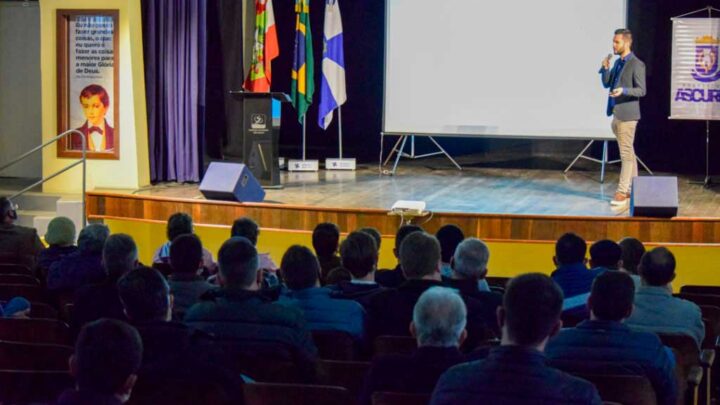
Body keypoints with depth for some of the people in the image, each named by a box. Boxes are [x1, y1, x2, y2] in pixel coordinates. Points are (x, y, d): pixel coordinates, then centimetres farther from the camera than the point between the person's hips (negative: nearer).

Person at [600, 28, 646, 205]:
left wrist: (623, 90, -28)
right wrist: (605, 68, -3)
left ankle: (622, 191, -4)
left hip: (627, 114, -8)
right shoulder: (618, 62, 13)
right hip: (616, 113, 9)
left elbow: (641, 90, -13)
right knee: (628, 153, 14)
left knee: (626, 153, -5)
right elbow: (606, 84, 13)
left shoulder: (636, 64, -11)